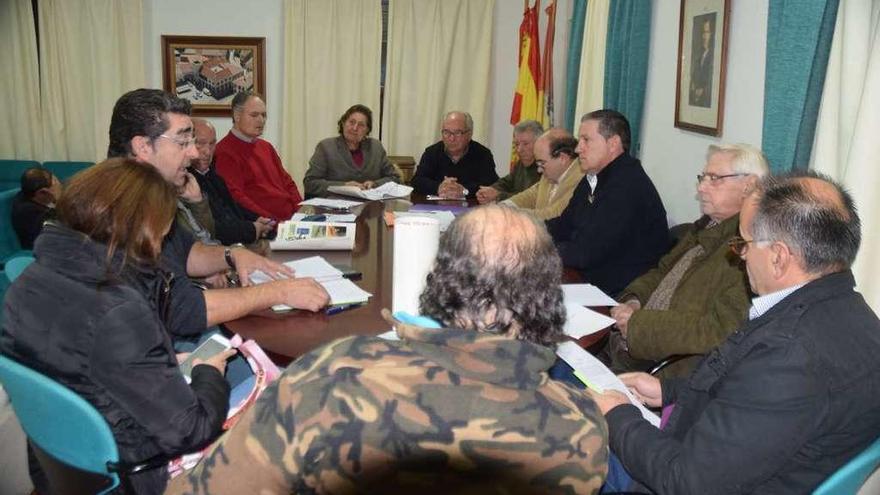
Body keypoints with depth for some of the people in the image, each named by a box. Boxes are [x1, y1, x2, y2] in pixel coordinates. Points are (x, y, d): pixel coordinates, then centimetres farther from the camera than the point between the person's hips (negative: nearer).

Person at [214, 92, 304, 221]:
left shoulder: (266, 146, 24)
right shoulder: (225, 152, -3)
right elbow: (236, 197, -12)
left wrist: (302, 209, 5)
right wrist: (272, 221, -18)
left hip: (292, 218, 8)